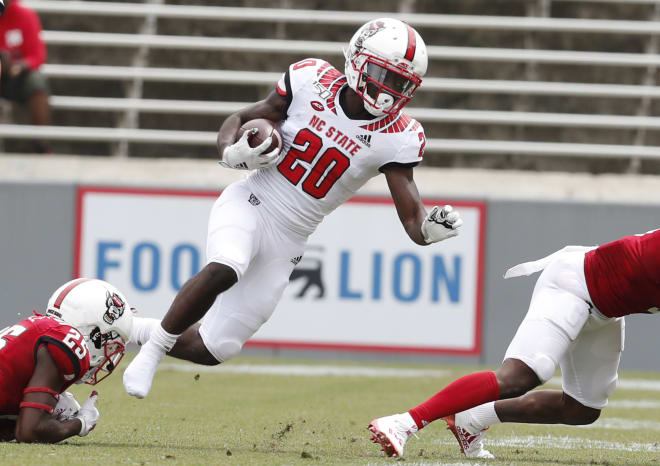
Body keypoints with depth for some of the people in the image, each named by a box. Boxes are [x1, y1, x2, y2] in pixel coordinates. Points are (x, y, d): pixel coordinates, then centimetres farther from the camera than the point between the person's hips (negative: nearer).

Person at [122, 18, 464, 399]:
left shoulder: (396, 138, -9)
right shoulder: (312, 82, -9)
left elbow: (413, 218, -12)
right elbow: (241, 119, 4)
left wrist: (431, 229, -36)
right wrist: (233, 152, -18)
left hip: (288, 243, 3)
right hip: (249, 205, -3)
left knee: (213, 349, 4)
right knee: (223, 270, -37)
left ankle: (134, 330, 32)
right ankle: (150, 353, -16)